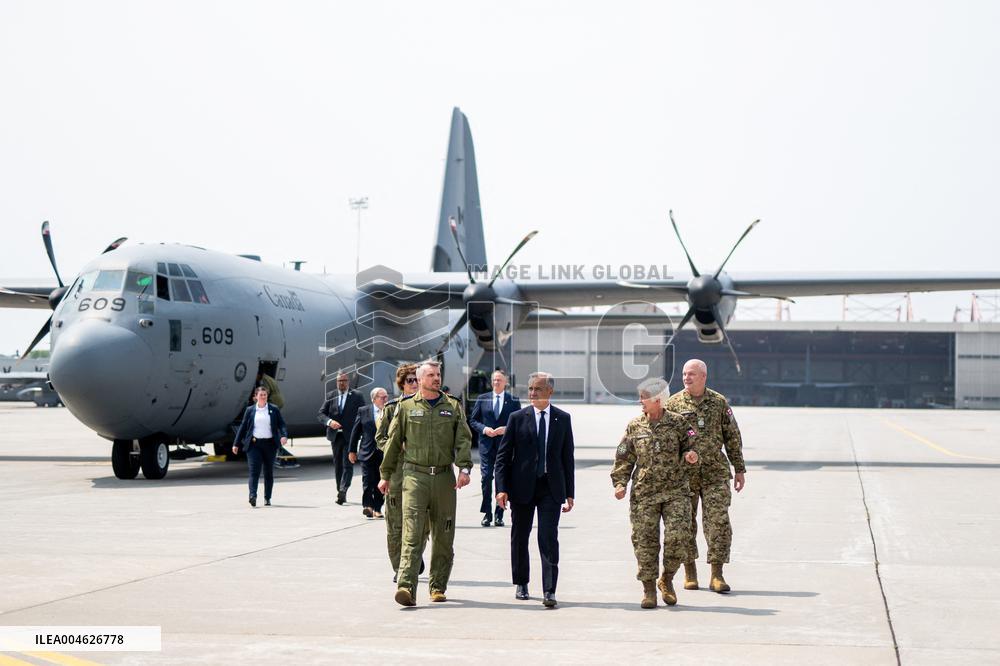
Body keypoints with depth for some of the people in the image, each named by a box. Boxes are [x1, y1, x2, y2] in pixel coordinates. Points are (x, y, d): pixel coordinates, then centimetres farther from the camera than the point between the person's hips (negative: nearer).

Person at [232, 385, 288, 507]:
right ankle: (253, 496, -24)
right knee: (254, 471, -13)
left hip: (269, 444, 2)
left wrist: (284, 435, -17)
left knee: (269, 472, 8)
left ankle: (267, 498, 16)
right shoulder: (250, 410, 7)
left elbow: (281, 424, 3)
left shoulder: (274, 410, 7)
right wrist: (236, 444, 6)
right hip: (254, 444, -1)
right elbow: (243, 427, 8)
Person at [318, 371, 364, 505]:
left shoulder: (356, 396, 2)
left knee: (348, 464, -13)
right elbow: (320, 414, 4)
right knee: (337, 465, 10)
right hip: (335, 436, 4)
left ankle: (343, 490, -22)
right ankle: (340, 492, 17)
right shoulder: (331, 397, 9)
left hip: (350, 435, -4)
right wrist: (329, 421, -16)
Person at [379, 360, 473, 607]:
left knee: (443, 537, 7)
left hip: (444, 477, 2)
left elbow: (463, 439, 2)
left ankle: (438, 586, 19)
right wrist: (386, 475, 13)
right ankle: (406, 587, -21)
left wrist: (464, 468, -13)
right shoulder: (406, 407, 7)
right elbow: (393, 441, 12)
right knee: (412, 533, -13)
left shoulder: (454, 406, 10)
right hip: (415, 475, -2)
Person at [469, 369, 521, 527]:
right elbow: (473, 420, 10)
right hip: (487, 445, 1)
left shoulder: (513, 401, 6)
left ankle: (499, 515, 8)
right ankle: (487, 514, 3)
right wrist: (484, 429, -8)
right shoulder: (482, 399, 9)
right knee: (486, 477, -5)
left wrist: (506, 429, -12)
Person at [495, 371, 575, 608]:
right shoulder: (517, 418, 2)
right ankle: (521, 584, 27)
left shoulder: (563, 419, 5)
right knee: (519, 537, 10)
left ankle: (549, 591, -8)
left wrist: (569, 493, 4)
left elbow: (567, 456, 8)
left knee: (549, 539, -8)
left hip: (551, 487, 0)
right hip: (522, 486, 1)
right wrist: (502, 488, -8)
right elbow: (503, 455, 1)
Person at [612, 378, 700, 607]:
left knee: (678, 535, -13)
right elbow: (624, 459, 10)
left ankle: (667, 580, 11)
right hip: (644, 493, 2)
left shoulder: (678, 423, 2)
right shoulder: (634, 427, 7)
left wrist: (690, 456, -13)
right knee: (645, 541, 1)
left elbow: (689, 448, 11)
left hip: (675, 491, -1)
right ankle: (649, 589, 12)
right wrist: (619, 483, -2)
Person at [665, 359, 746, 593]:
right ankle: (689, 572, 19)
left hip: (715, 473, 0)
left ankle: (717, 574, -3)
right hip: (683, 474, 0)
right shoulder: (674, 403, 3)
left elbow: (733, 437, 11)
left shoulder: (719, 402, 6)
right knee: (685, 523, 5)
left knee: (718, 521, -7)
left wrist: (740, 470, 9)